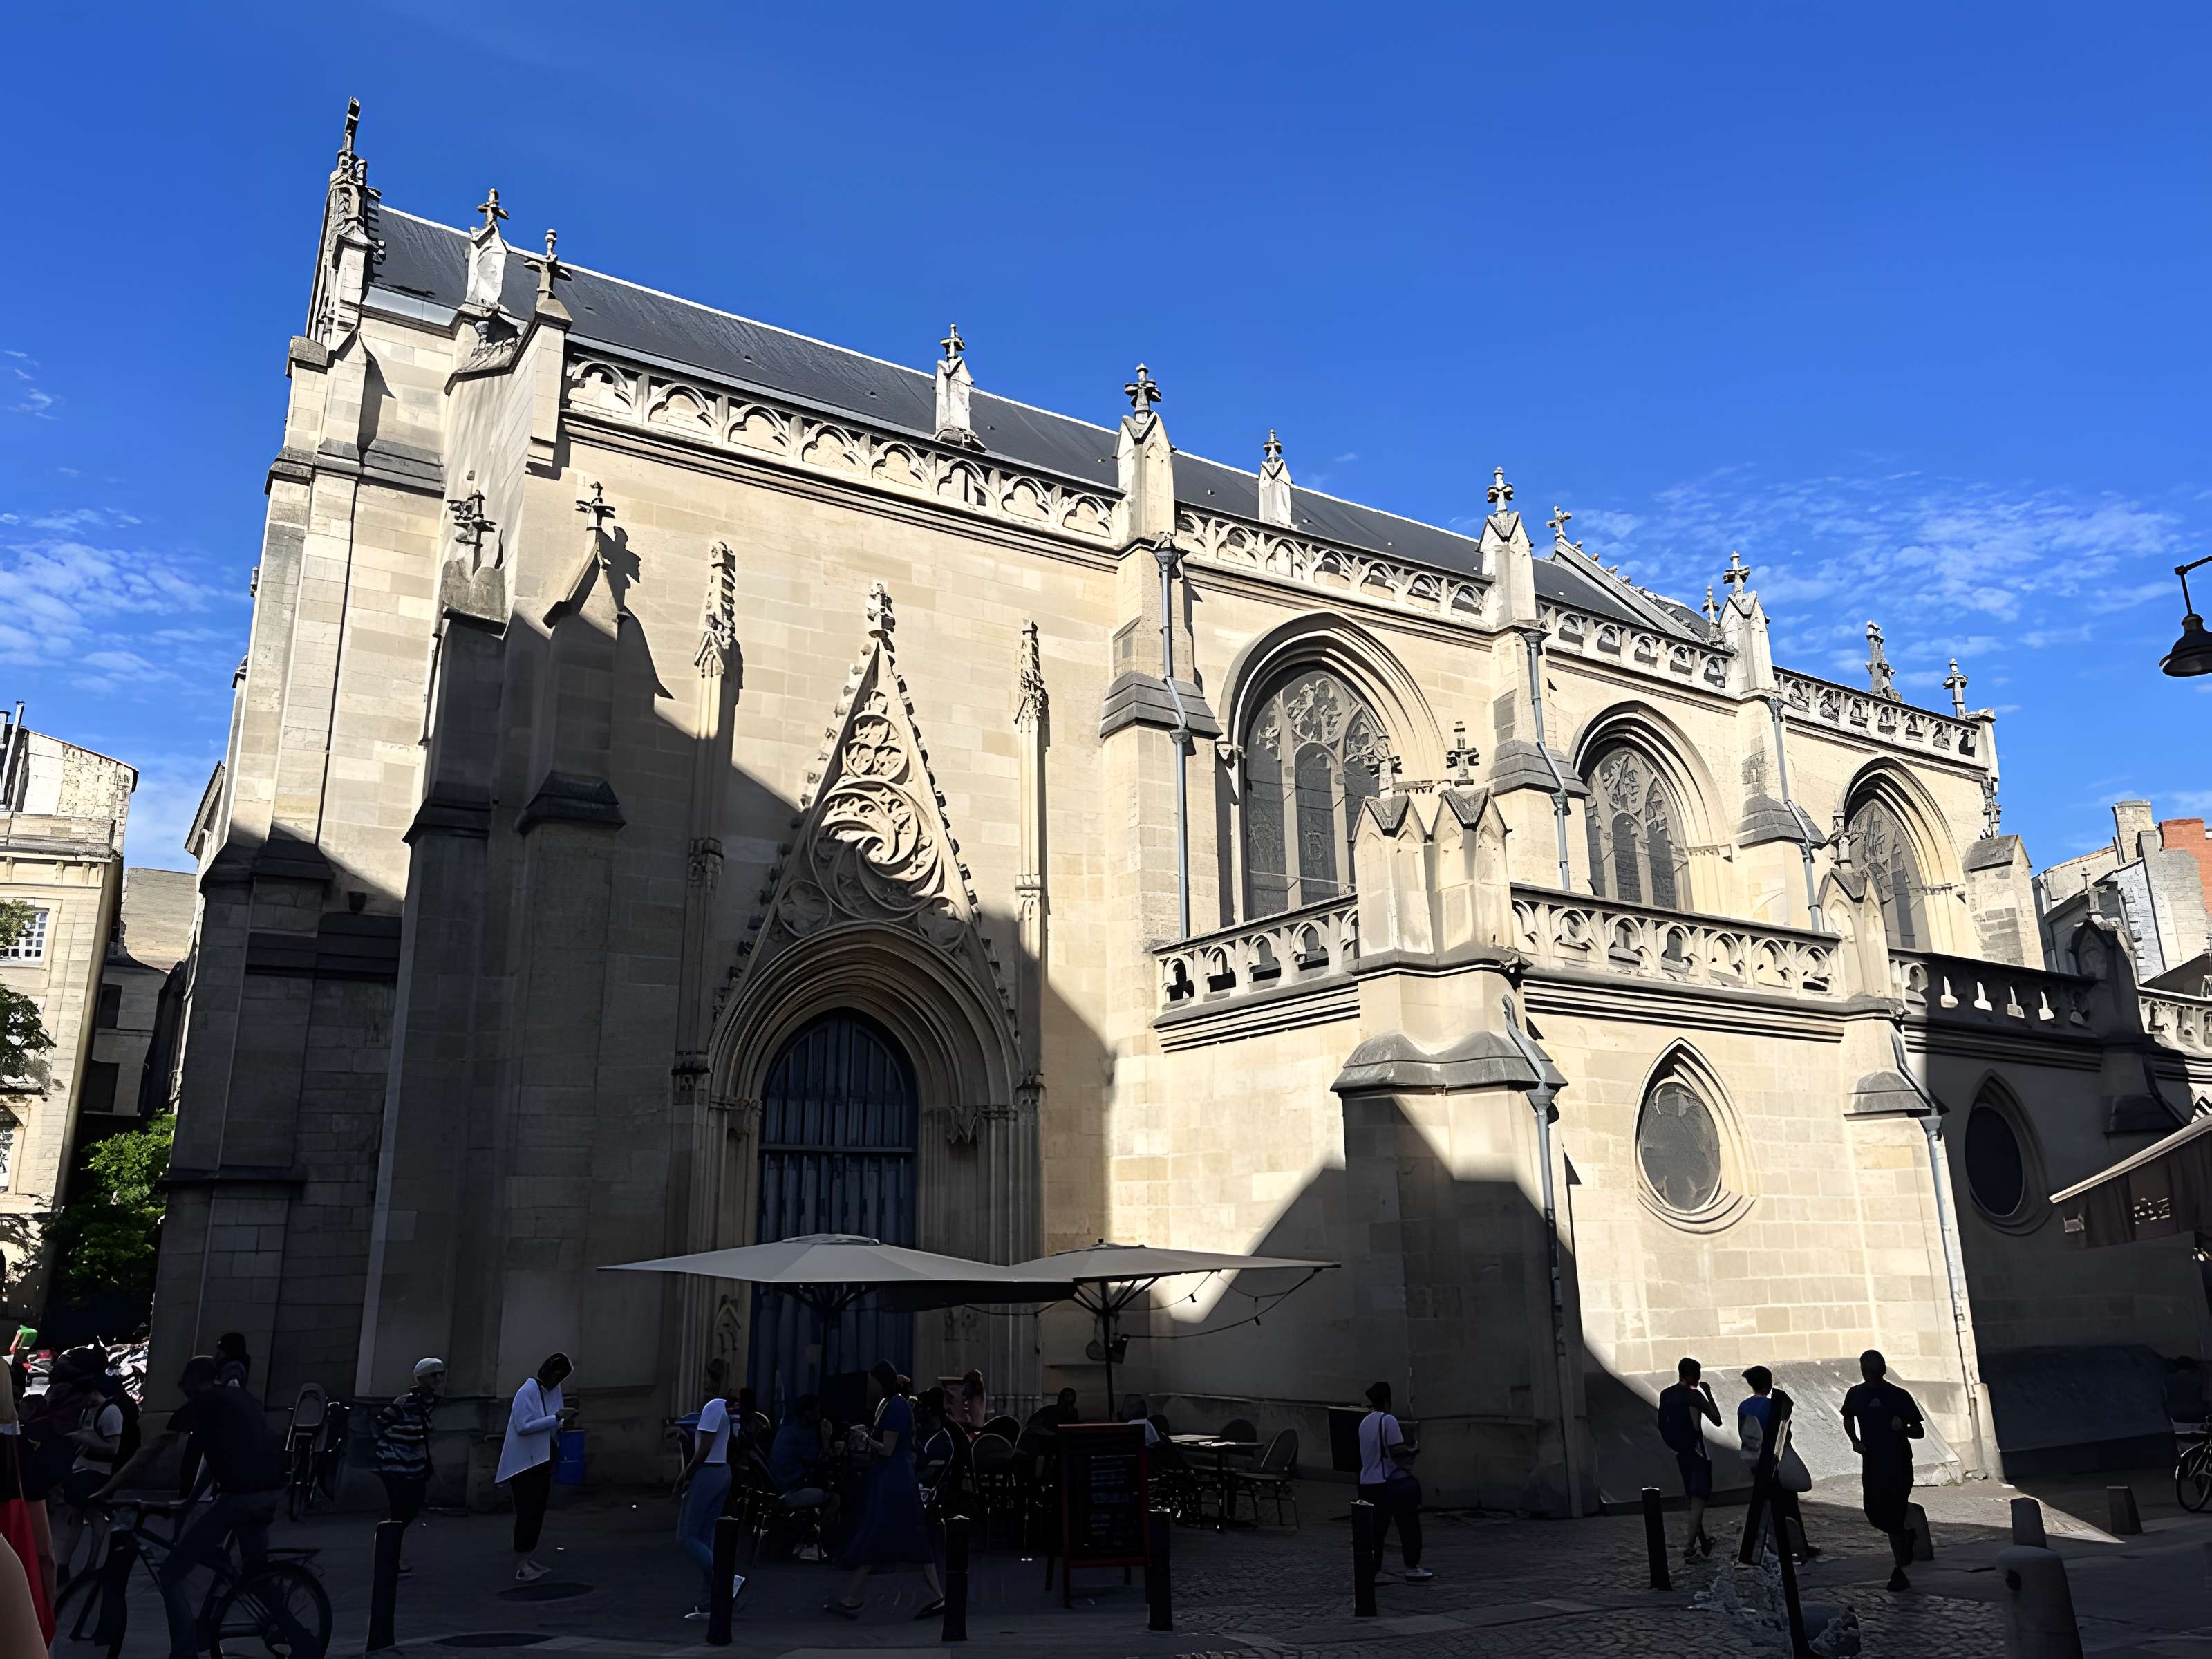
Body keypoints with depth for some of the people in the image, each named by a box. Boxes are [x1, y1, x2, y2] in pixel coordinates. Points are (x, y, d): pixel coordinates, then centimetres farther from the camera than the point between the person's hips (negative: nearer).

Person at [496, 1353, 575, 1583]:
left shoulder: (554, 1390, 8)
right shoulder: (527, 1392, -17)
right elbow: (523, 1426, -26)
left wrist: (564, 1423, -8)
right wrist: (557, 1417, -27)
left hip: (542, 1460, 8)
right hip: (523, 1462, -8)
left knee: (538, 1511, 13)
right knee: (527, 1512, -8)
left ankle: (530, 1556, 22)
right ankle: (521, 1563, -1)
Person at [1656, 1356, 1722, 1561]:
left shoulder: (1665, 1395, 4)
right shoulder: (1695, 1396, -16)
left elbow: (1662, 1425, 9)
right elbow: (1717, 1420, -8)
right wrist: (1709, 1394, -1)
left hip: (1679, 1452, 7)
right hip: (1697, 1452, -7)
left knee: (1693, 1497, 18)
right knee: (1698, 1499, -6)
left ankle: (1702, 1542, 28)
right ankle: (1690, 1547, -12)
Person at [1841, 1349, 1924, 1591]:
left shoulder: (1900, 1396, -9)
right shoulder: (1856, 1395, 1)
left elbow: (1919, 1431, -3)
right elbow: (1848, 1418, 20)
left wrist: (1903, 1428, -24)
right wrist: (1854, 1440, 3)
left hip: (1899, 1464, -4)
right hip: (1872, 1463, 4)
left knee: (1894, 1516, -5)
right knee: (1875, 1514, 3)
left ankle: (1899, 1570, 11)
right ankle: (1906, 1533, 36)